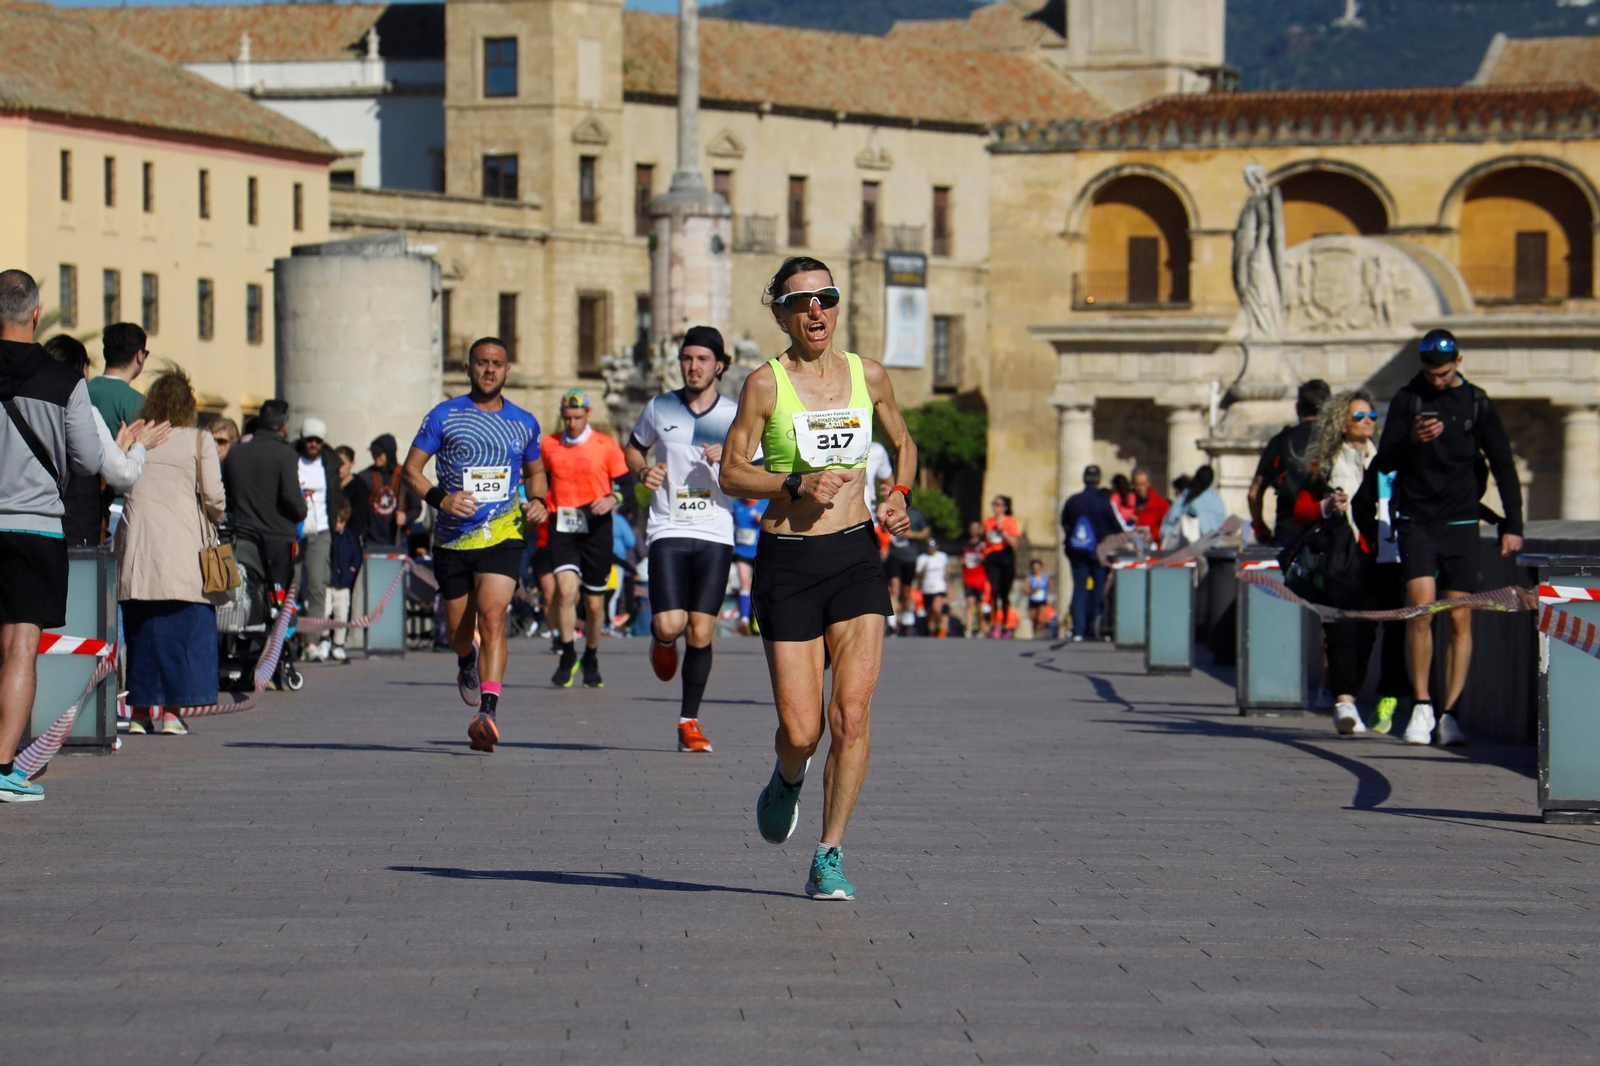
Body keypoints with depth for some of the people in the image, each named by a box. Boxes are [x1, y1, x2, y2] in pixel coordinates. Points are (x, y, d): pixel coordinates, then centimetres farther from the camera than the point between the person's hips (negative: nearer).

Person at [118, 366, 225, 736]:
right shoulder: (200, 441, -2)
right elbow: (214, 498, -4)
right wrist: (213, 519, 16)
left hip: (137, 547, 3)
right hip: (182, 549, -3)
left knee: (140, 629, 10)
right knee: (183, 628, 2)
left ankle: (140, 712, 12)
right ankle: (171, 711, -3)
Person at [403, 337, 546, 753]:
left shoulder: (524, 423, 9)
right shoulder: (444, 416, 1)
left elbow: (535, 472, 25)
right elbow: (411, 468, 2)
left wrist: (537, 501, 4)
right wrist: (439, 498, -16)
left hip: (502, 534, 0)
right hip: (452, 538, 1)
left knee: (492, 616, -20)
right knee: (458, 632, 9)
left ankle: (487, 714, -27)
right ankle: (466, 662, 48)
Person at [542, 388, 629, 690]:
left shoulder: (606, 446, 1)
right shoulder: (549, 446, 8)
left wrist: (612, 500, -15)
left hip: (596, 528, 0)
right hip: (562, 527, 1)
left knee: (595, 602, 6)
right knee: (565, 588, -20)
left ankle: (591, 659, 27)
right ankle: (568, 656, -7)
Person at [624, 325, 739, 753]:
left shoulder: (736, 416, 4)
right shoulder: (659, 409, 6)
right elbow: (633, 448, 23)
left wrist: (728, 461, -15)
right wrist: (643, 471, 1)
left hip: (716, 535, 0)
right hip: (668, 531, 0)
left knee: (700, 633, -4)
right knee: (670, 624, -15)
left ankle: (689, 721, 11)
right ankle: (661, 640, 24)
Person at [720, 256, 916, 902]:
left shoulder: (869, 376, 7)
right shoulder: (766, 383, -3)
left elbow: (902, 443, 24)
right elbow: (731, 472, -1)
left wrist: (899, 497, 6)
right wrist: (795, 487, -16)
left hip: (856, 556, 2)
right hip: (787, 562, -2)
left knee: (852, 713, -12)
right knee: (800, 731, -4)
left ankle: (829, 859, -1)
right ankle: (788, 780, 34)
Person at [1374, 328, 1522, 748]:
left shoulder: (1478, 404, 5)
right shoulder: (1407, 399, 3)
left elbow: (1503, 465, 7)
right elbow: (1384, 462, 1)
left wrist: (1512, 525, 0)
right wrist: (1411, 440, -20)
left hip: (1461, 524, 1)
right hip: (1416, 521, -1)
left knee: (1460, 620, -2)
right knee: (1421, 607, -15)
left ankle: (1450, 714, 4)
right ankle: (1421, 706, -4)